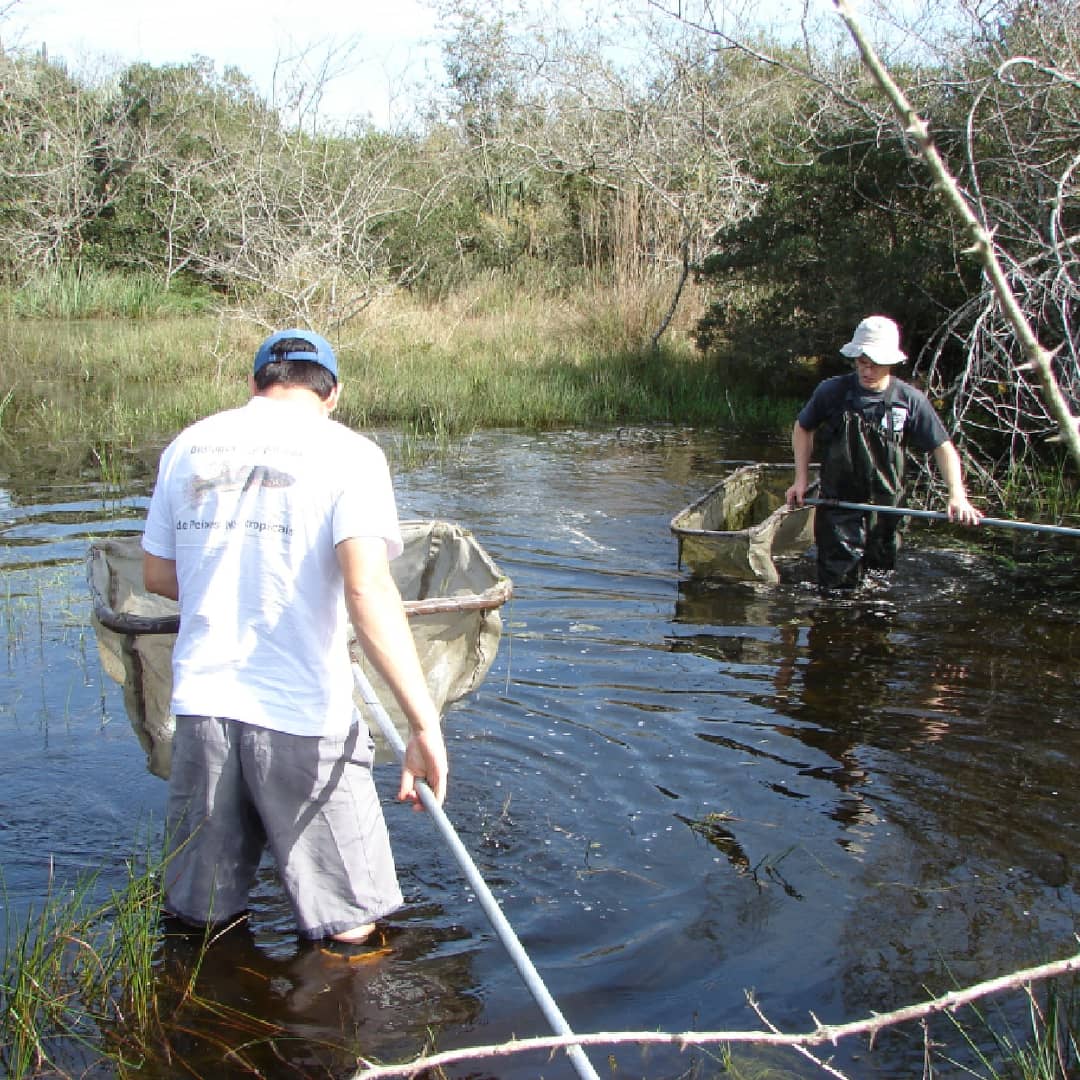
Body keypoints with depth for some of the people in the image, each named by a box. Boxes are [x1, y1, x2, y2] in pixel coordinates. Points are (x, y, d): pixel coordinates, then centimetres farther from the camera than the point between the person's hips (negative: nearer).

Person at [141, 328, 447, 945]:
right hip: (303, 714, -4)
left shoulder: (189, 446, 9)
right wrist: (425, 723, -23)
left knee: (200, 918, 21)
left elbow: (158, 575, 16)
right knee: (347, 930, 11)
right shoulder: (348, 454, -6)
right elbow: (367, 588, -20)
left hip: (201, 701, 5)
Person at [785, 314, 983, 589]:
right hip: (838, 504, -2)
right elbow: (802, 428, 12)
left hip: (886, 508, 2)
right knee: (839, 587, -7)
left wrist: (957, 495, -14)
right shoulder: (832, 391, -5)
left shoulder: (909, 400, -5)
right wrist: (801, 479, 6)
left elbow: (943, 447, -1)